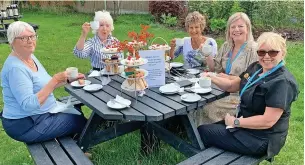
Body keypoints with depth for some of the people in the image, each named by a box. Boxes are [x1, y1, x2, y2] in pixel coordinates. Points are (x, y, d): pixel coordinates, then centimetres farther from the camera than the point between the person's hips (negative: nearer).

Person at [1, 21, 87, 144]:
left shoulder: (31, 57, 3)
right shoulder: (15, 68, -25)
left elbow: (44, 86, 13)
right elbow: (28, 105, -31)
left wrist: (67, 79, -1)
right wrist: (55, 80, -34)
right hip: (25, 126, -9)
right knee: (80, 122, -5)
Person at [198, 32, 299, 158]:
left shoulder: (282, 82, -23)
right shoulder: (255, 68, 3)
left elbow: (268, 121, -27)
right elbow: (231, 86, 8)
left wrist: (235, 122, -19)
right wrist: (212, 78, -10)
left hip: (261, 139, -8)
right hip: (244, 123, 8)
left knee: (202, 132, -3)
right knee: (206, 128, 11)